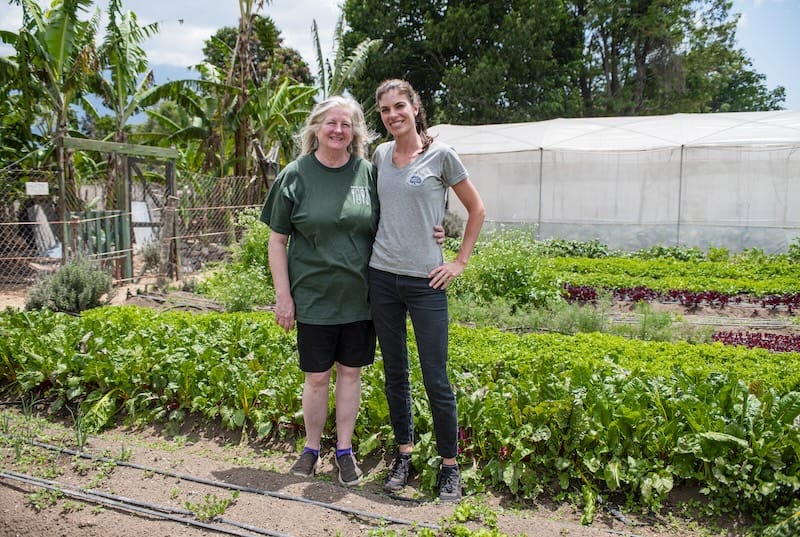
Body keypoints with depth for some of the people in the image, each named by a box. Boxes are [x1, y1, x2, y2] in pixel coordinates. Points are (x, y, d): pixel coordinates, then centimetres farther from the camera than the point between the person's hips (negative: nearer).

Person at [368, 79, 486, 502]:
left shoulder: (440, 156, -4)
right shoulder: (380, 155, 8)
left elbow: (476, 210, 4)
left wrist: (460, 262, -1)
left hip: (425, 281, -4)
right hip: (382, 277, 4)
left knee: (436, 379, -1)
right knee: (394, 375, 13)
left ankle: (450, 465, 17)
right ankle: (404, 454, 29)